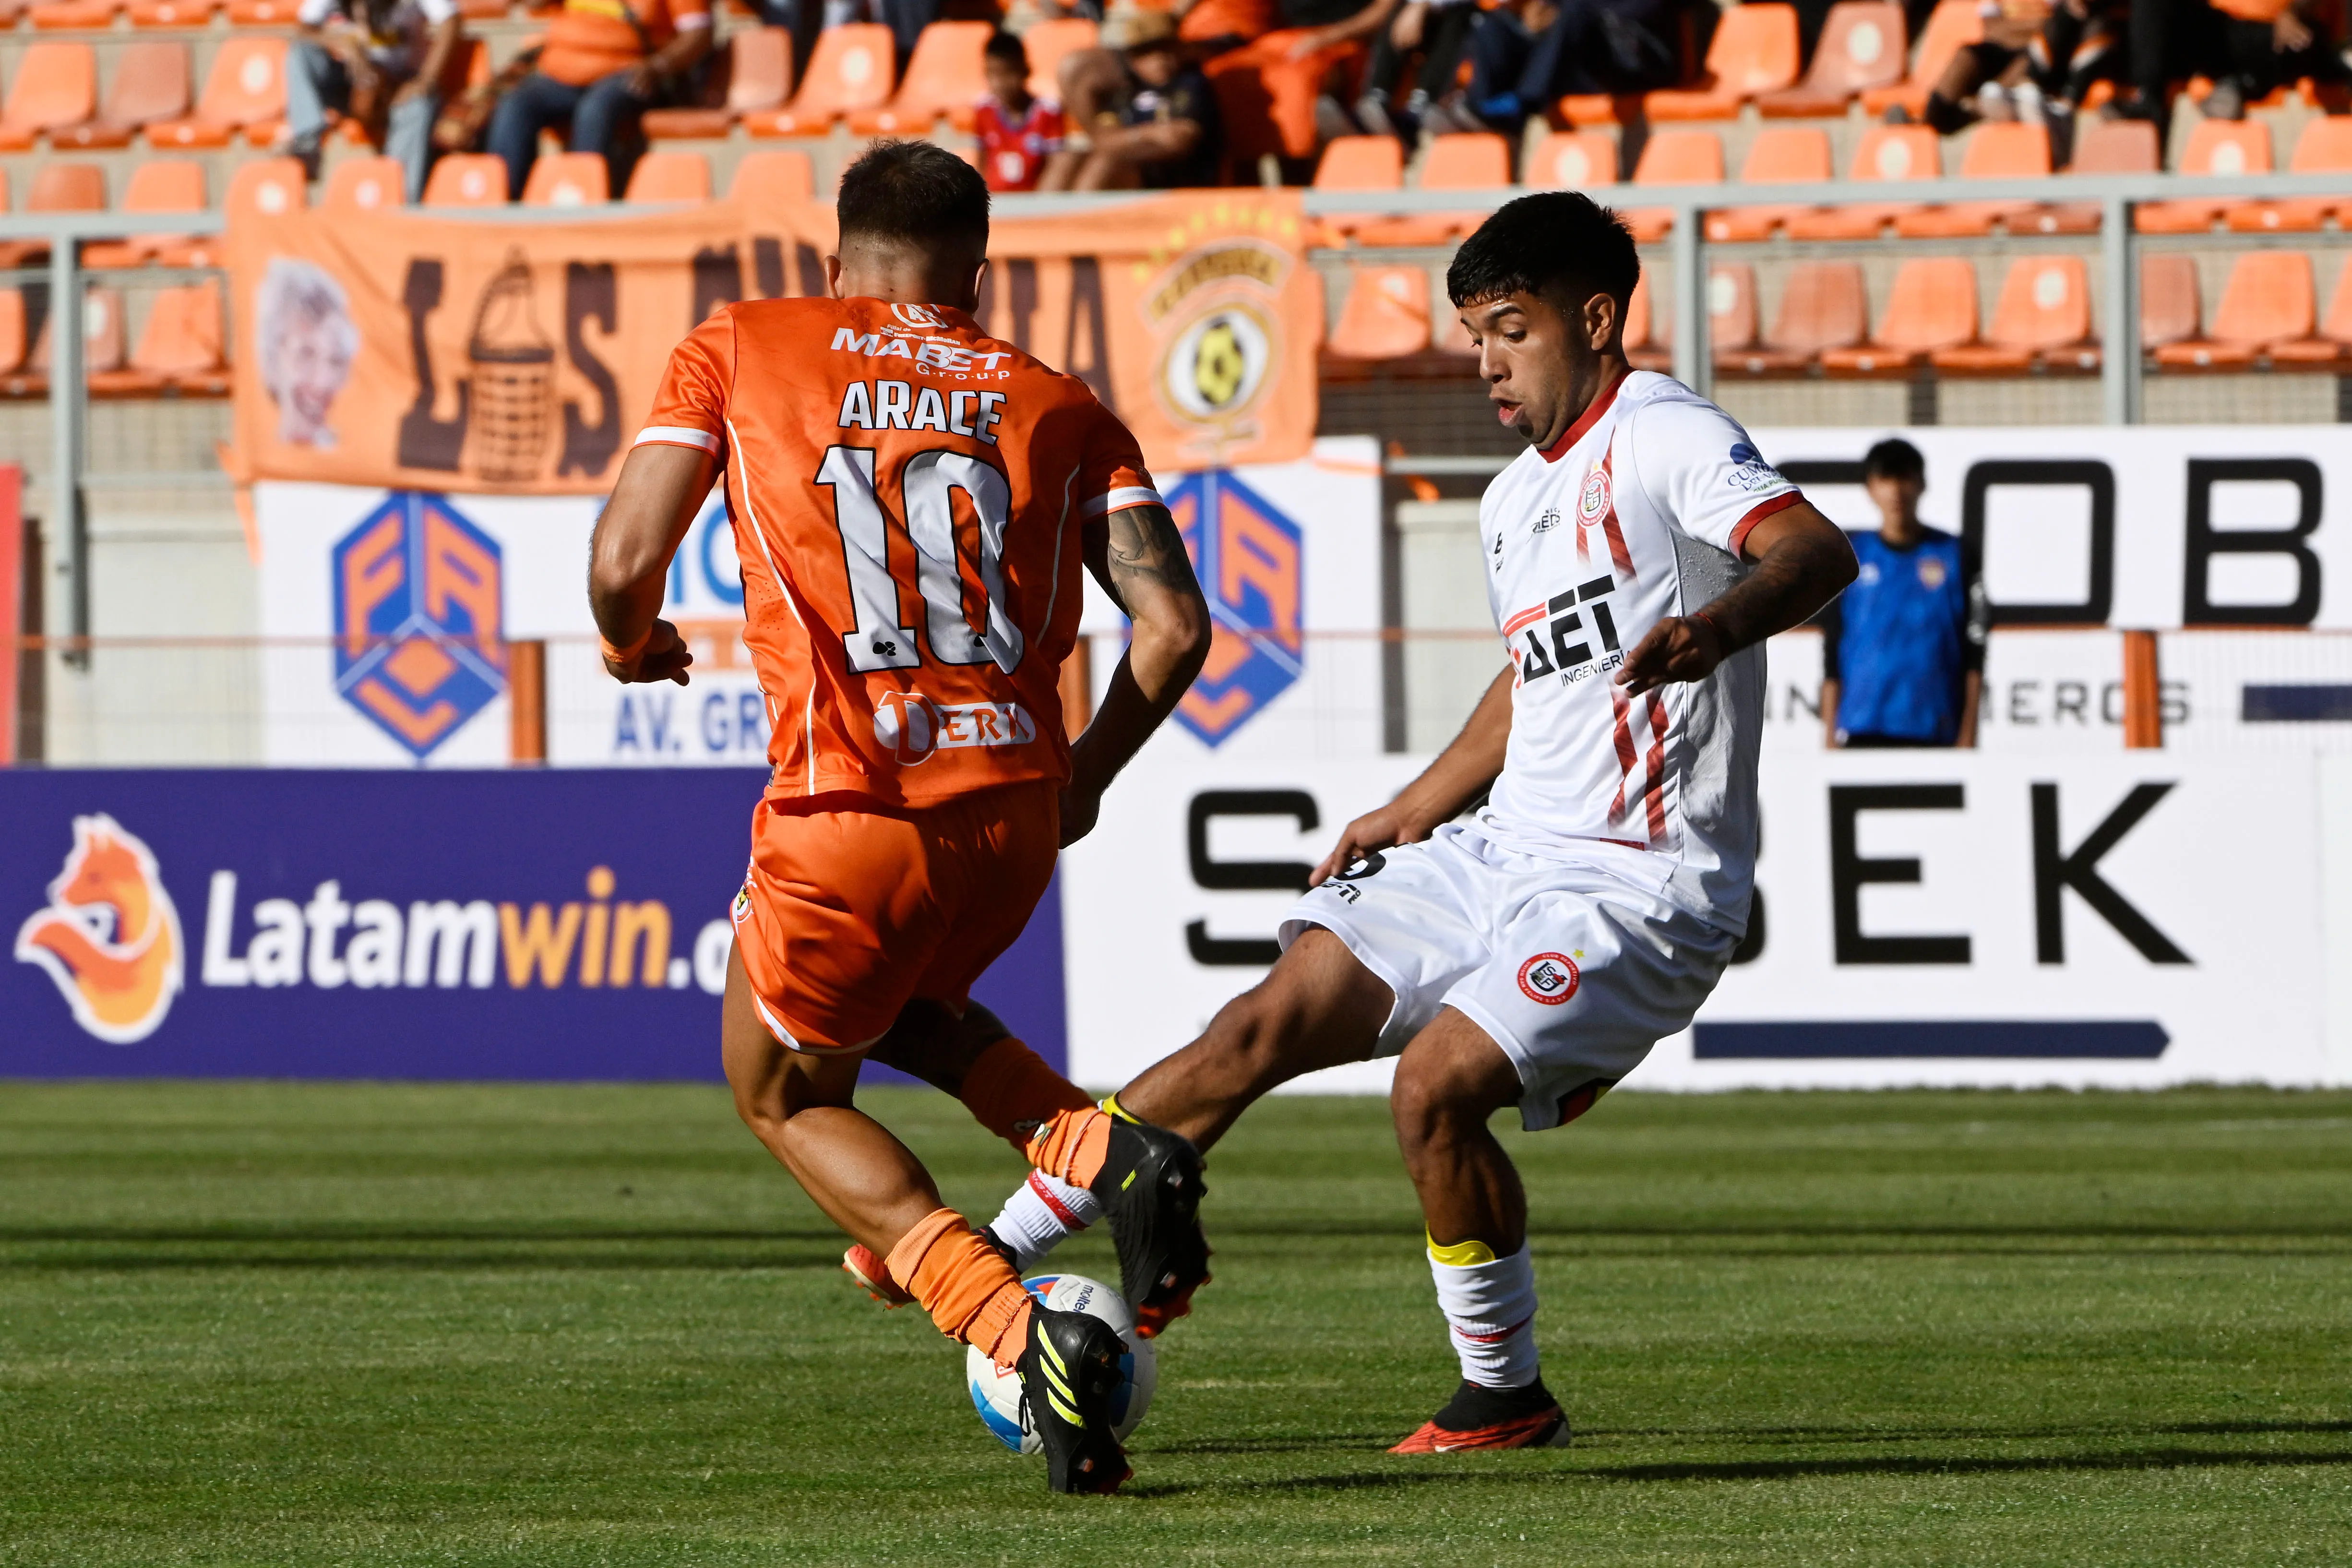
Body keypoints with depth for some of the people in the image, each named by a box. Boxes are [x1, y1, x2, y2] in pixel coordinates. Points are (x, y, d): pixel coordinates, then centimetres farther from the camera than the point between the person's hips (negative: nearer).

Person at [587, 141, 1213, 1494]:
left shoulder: (740, 349, 8)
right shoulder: (1055, 403, 12)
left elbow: (625, 559, 0)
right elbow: (1174, 623, 2)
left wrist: (636, 644, 23)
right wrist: (1088, 773, 18)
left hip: (852, 810, -4)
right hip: (1016, 803, 4)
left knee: (788, 1092, 21)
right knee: (905, 1012, 34)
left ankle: (1022, 1335, -3)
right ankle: (1111, 1152, 5)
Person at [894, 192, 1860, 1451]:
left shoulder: (1666, 438, -12)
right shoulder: (1512, 503, 16)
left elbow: (1819, 551, -30)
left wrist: (1716, 623, -50)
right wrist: (1408, 816, 29)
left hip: (1643, 886, -8)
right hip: (1504, 855, 8)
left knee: (1436, 1082, -24)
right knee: (1265, 1026, 0)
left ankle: (1509, 1399, -4)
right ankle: (998, 1248, 5)